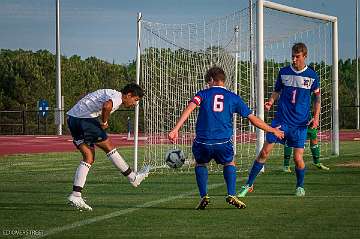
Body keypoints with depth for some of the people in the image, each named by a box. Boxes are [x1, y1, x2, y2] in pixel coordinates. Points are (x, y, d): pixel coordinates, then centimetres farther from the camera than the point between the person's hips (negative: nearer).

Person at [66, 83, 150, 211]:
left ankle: (75, 195, 0)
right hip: (84, 118, -10)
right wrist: (104, 122, -14)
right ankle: (133, 178, 14)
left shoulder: (111, 94, 23)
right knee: (108, 147, 2)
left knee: (89, 158, 8)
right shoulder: (117, 97, -9)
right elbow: (106, 106, -31)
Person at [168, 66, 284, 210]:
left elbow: (189, 108, -10)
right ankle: (231, 195, 9)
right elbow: (252, 118, 14)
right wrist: (273, 131, 26)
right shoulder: (233, 98, 13)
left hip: (203, 142, -1)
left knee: (200, 164, 29)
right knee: (229, 164, 29)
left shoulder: (203, 94, 9)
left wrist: (175, 130, -18)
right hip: (223, 142, 1)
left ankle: (204, 196, 13)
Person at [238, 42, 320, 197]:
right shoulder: (283, 72, 4)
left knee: (298, 158, -5)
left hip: (300, 123, -1)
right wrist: (270, 102, -6)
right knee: (264, 152, -6)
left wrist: (316, 117, 0)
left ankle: (300, 186, 23)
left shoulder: (312, 75, 0)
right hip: (281, 119, 1)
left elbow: (317, 96, 10)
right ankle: (248, 185, 3)